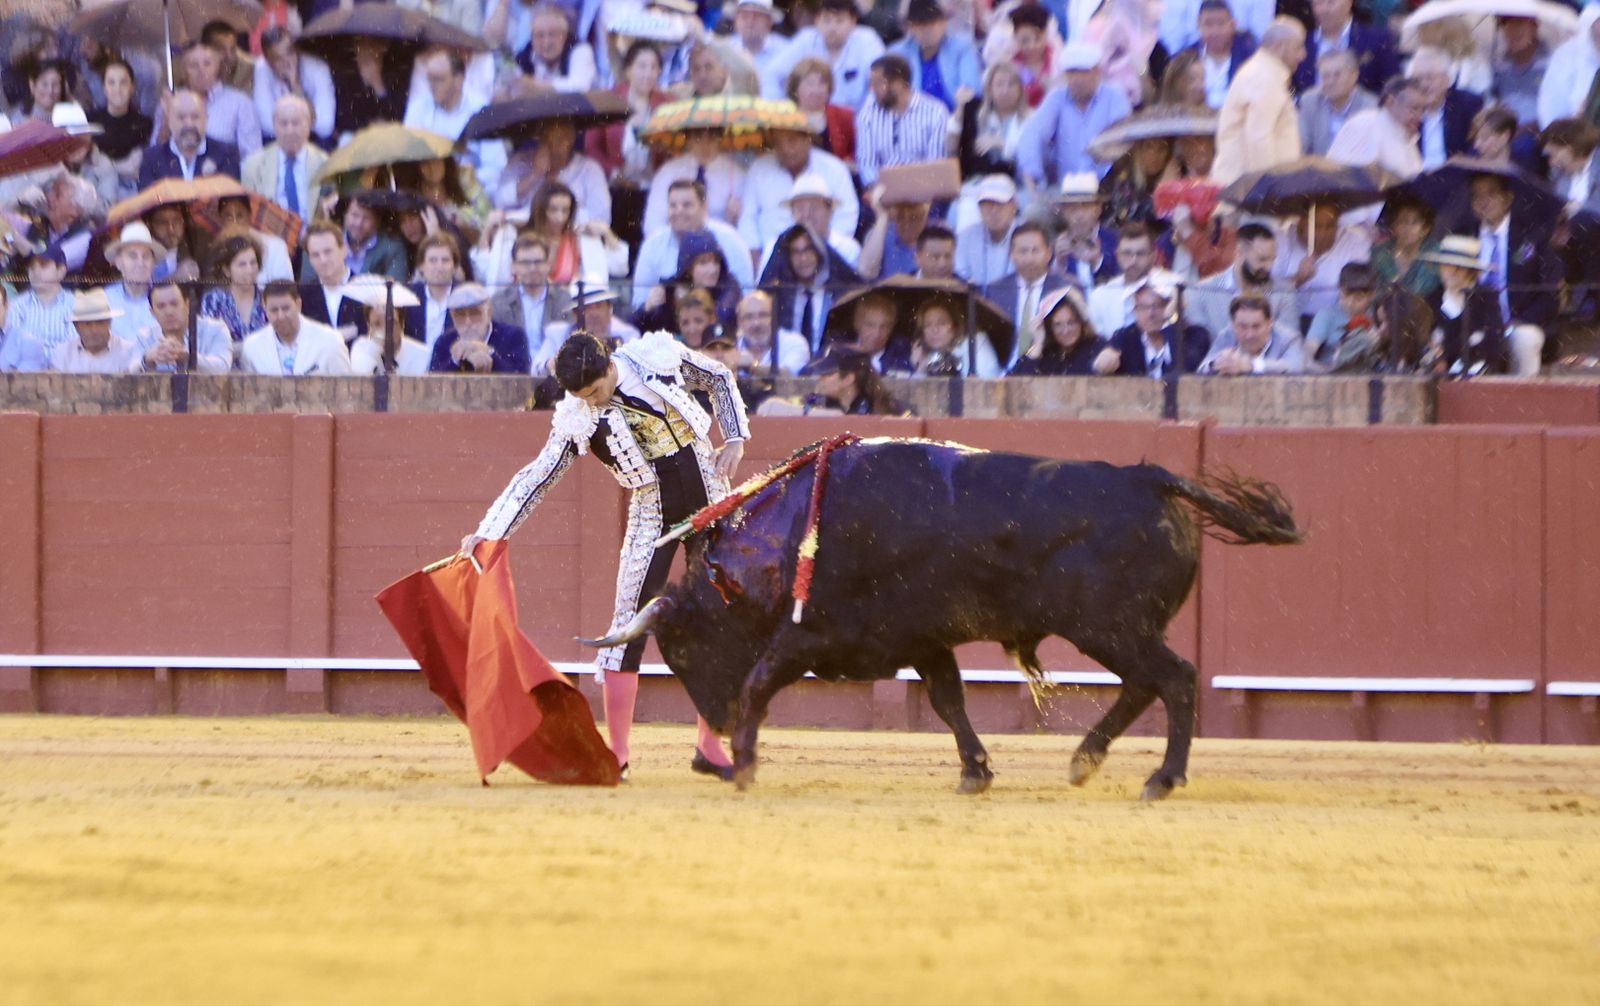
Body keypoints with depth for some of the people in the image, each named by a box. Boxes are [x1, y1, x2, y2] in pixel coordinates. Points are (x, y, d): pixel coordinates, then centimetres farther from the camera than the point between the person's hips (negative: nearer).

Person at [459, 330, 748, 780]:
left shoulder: (659, 355, -9)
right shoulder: (577, 419, -10)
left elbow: (719, 379, 8)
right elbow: (536, 477, -9)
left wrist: (734, 440, -3)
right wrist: (488, 532, -17)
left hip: (711, 502, 1)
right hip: (653, 516, -1)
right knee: (630, 623, -10)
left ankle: (710, 747, 12)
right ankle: (618, 751, -4)